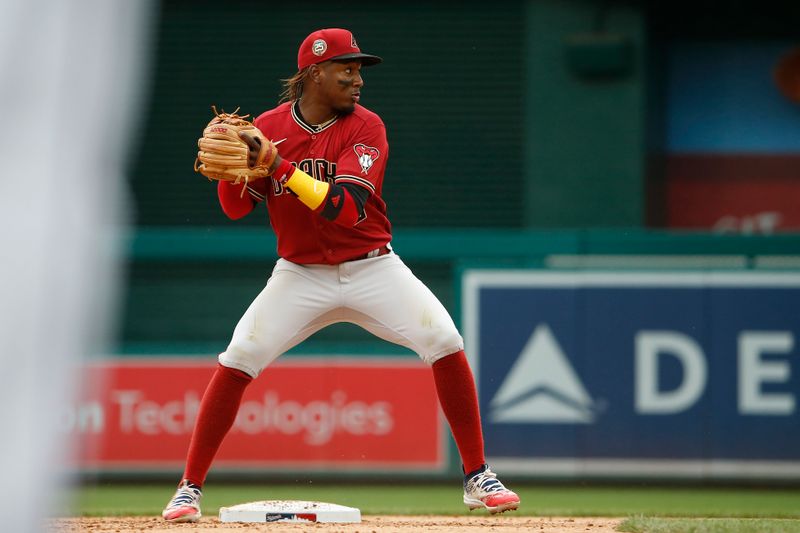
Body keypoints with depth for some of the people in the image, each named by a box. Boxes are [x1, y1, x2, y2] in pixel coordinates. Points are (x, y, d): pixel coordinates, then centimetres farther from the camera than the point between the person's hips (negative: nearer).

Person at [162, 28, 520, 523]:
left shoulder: (366, 127, -12)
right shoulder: (269, 127, -4)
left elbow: (347, 208, -26)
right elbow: (236, 207, -4)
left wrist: (280, 166, -32)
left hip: (371, 268, -1)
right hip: (301, 274, 1)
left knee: (446, 342, -17)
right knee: (237, 360, -15)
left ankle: (478, 478, -4)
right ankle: (190, 488, -3)